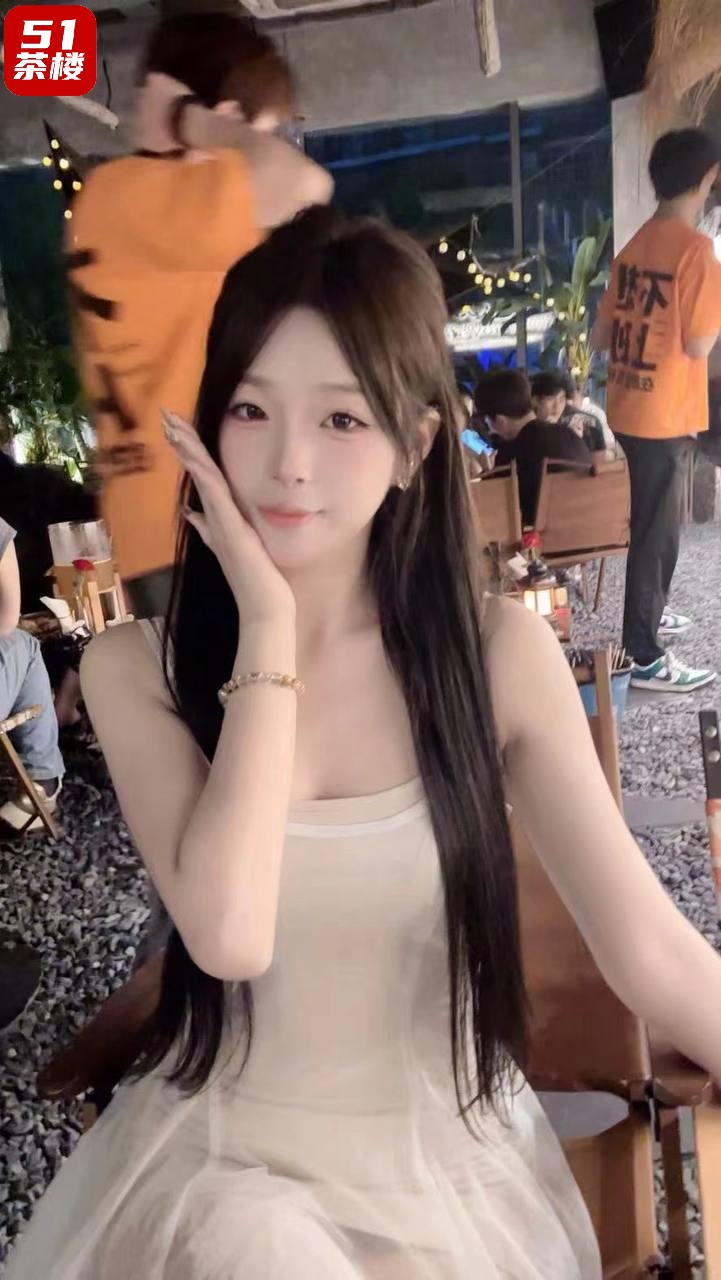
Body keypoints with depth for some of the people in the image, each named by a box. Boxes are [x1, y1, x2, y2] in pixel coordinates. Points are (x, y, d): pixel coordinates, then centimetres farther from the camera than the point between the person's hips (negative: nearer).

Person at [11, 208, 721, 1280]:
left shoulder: (501, 652, -12)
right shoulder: (136, 667, -12)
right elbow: (229, 933, -27)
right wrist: (268, 621, -24)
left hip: (456, 1160, 1)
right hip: (231, 1158, 0)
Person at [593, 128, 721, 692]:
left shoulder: (635, 246, 8)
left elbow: (601, 336, 11)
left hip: (628, 410, 8)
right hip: (665, 416, -8)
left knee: (651, 523, 23)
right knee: (658, 531, -1)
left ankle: (649, 611, 40)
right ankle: (646, 657, 6)